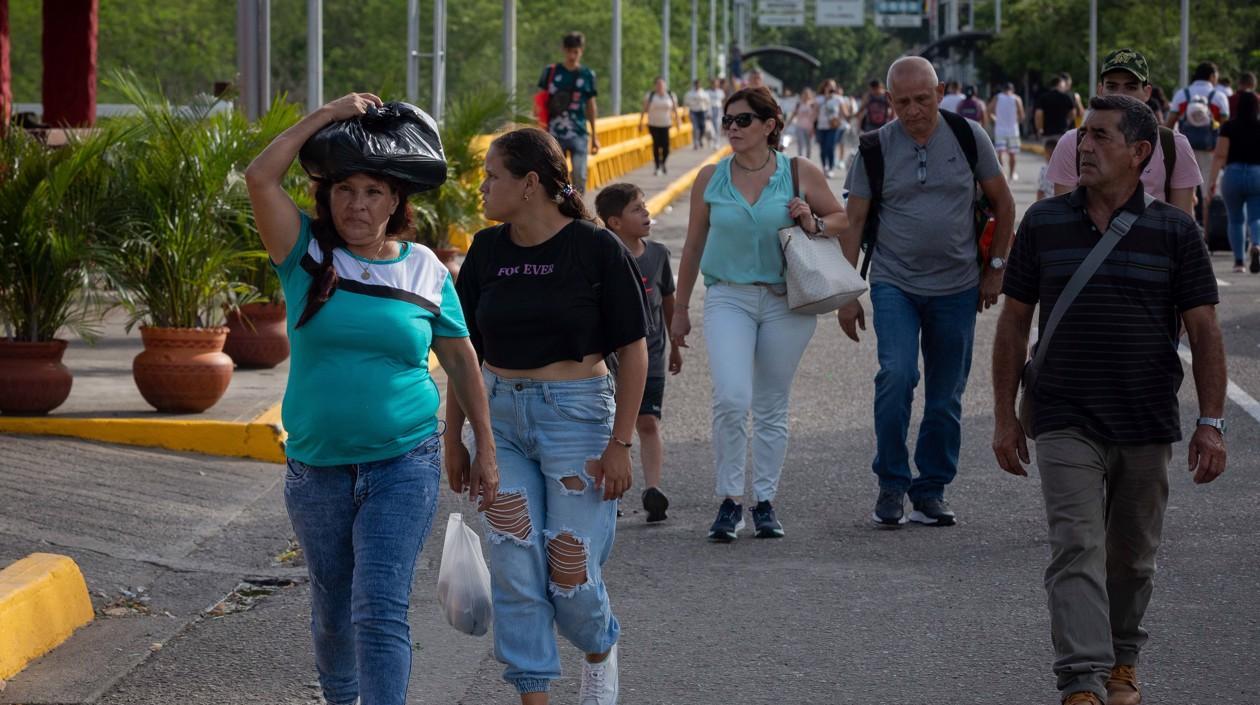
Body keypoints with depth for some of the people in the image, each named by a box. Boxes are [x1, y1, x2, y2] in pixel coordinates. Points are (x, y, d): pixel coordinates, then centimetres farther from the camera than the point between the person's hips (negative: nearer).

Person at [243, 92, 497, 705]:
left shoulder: (423, 269, 1)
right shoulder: (307, 256, -1)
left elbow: (460, 359, 9)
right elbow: (260, 178, -15)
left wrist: (485, 449, 9)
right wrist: (328, 115, -12)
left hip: (404, 464, -2)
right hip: (316, 467, 2)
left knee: (380, 610, -14)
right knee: (332, 609, 17)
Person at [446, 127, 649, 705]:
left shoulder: (597, 250, -9)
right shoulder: (487, 251, 4)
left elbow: (632, 350, -6)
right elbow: (466, 350, 11)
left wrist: (620, 442, -10)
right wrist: (454, 435, 9)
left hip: (576, 416, -4)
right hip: (500, 417, 4)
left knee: (571, 571, -1)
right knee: (513, 566, -3)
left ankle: (601, 649, 31)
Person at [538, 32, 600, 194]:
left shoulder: (587, 75, 4)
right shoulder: (550, 72, 2)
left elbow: (591, 106, 12)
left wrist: (594, 135, 12)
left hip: (579, 134, 0)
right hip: (554, 134, 0)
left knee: (579, 175, -12)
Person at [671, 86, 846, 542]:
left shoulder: (801, 174, 0)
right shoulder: (710, 178, 4)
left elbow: (841, 219, 11)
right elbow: (694, 245, 12)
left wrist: (813, 224, -11)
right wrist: (681, 308, 14)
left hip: (785, 300, 0)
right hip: (728, 298, 0)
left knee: (772, 407, 7)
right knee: (731, 398, -16)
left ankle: (765, 502, 17)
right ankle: (730, 501, -4)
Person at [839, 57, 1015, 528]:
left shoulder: (968, 137, -1)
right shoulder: (877, 147, -2)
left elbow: (1003, 203, 10)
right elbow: (854, 221, 3)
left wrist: (995, 267, 8)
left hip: (956, 288, 1)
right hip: (894, 283, -1)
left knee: (946, 396, 5)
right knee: (896, 375, -19)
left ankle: (931, 489, 18)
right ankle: (891, 485, -6)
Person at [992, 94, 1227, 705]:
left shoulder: (1174, 231, 0)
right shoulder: (1044, 223, 3)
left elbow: (1204, 332, 0)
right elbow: (1014, 321, 8)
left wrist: (1211, 423, -6)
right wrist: (1004, 417, 5)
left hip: (1148, 426, 1)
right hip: (1066, 423, -1)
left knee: (1132, 557, 14)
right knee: (1077, 552, -12)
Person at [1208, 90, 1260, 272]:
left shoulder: (1229, 127, -3)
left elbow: (1219, 155, -9)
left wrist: (1212, 180, -9)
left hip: (1233, 174, 0)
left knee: (1236, 220, 14)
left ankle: (1238, 261, 12)